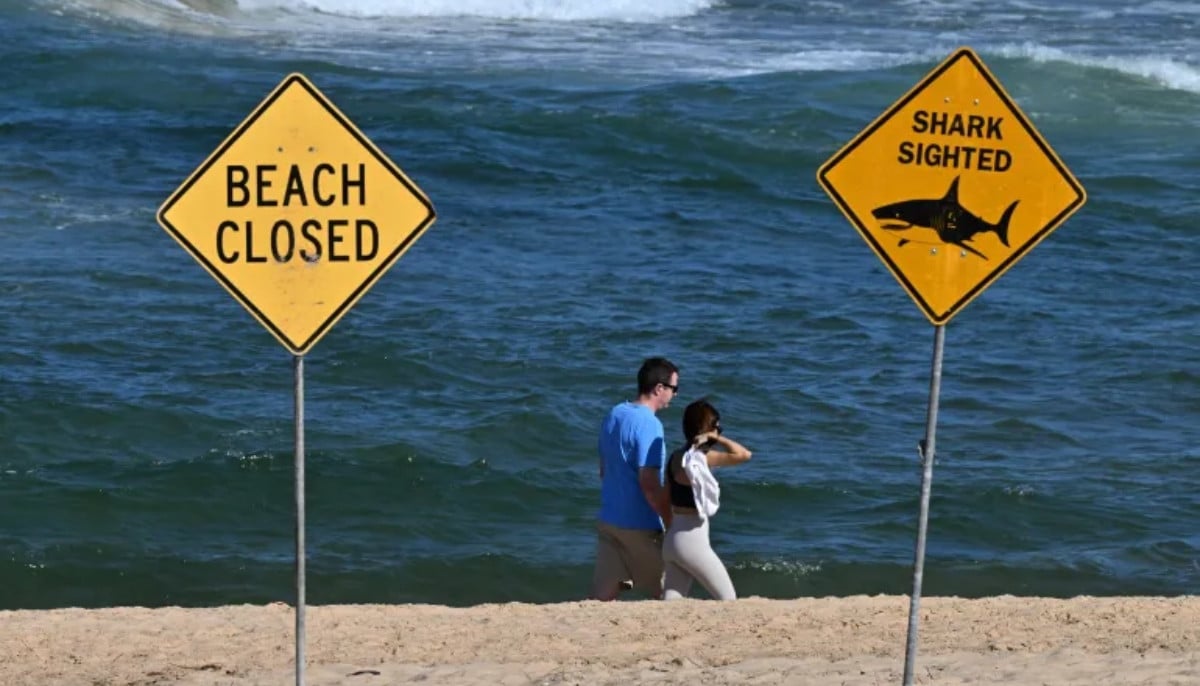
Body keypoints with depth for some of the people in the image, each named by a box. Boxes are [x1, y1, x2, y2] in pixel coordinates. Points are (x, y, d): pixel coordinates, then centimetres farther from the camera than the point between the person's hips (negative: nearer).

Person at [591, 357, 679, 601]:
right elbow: (649, 484, -22)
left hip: (608, 520, 8)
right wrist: (673, 524, -15)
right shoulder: (648, 424, -18)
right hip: (639, 525, -8)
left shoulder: (613, 415, 8)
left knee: (602, 596, 4)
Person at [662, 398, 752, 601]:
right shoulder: (697, 458, -16)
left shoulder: (676, 457, 9)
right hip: (692, 543, -8)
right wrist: (716, 438, -12)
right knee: (728, 601, 6)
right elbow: (744, 454, -23)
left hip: (672, 541, 8)